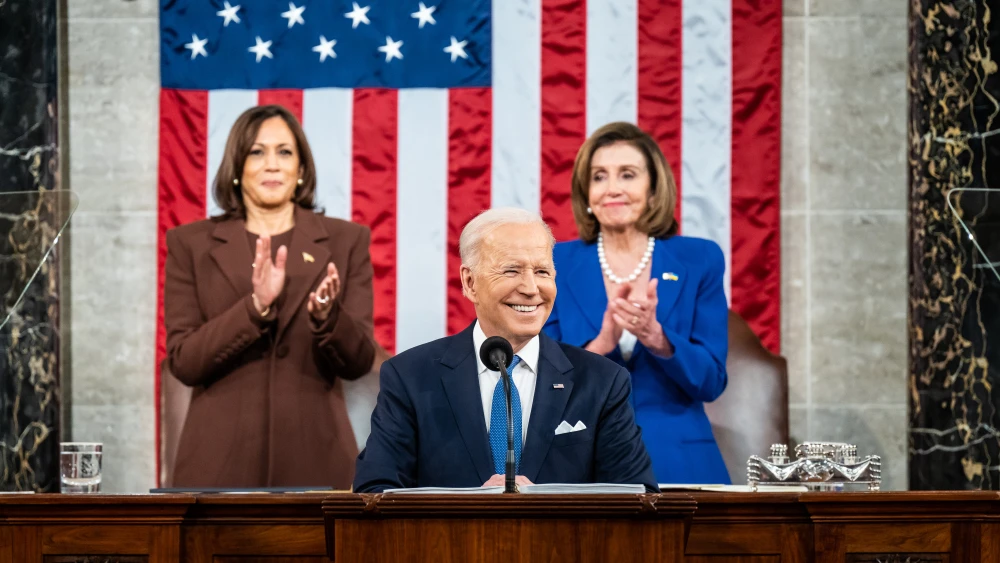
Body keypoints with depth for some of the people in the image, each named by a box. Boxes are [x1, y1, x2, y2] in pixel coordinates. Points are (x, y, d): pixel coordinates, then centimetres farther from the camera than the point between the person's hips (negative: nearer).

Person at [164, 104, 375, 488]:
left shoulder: (345, 241, 6)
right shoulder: (191, 244, 5)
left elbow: (358, 362, 1)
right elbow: (183, 361, -4)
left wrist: (326, 315, -19)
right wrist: (255, 307, -18)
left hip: (314, 456, 1)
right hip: (221, 458, 0)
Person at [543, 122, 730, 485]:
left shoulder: (699, 261, 2)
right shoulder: (556, 265, 2)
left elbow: (711, 382, -3)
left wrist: (655, 336, -20)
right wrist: (601, 343, -21)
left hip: (678, 465, 0)